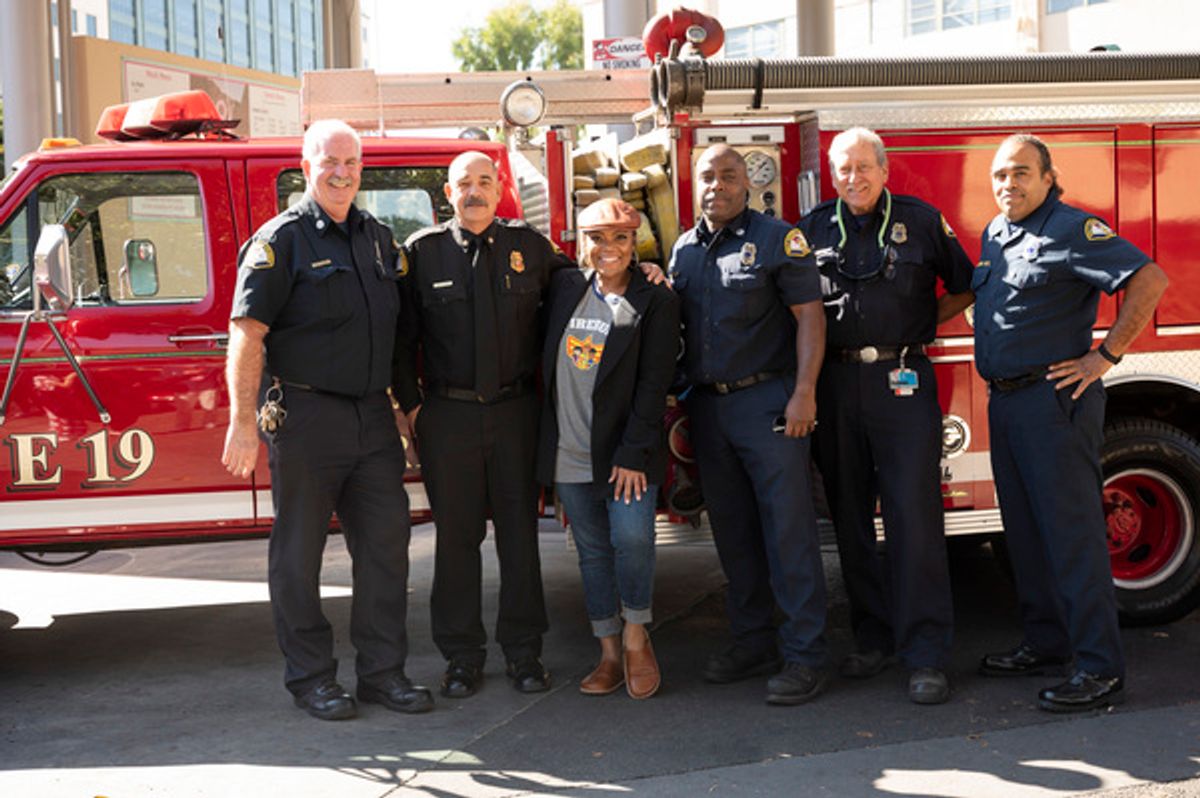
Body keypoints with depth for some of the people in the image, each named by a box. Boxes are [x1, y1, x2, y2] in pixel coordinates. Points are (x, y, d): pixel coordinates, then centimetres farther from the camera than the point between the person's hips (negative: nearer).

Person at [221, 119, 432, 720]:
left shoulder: (378, 239, 14)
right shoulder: (281, 240, -5)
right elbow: (247, 335, -13)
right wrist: (242, 422, -20)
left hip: (373, 417, 6)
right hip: (306, 417, -6)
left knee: (386, 545, 8)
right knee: (299, 552, 4)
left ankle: (382, 670, 19)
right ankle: (311, 677, 16)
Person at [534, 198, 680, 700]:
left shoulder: (655, 302, -3)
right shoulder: (565, 287, 8)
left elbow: (653, 385, -8)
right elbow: (544, 361, 15)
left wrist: (634, 455, -14)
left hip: (624, 451, -3)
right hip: (568, 451, 4)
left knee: (632, 539, -16)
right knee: (592, 551, 8)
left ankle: (636, 637, 5)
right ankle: (609, 653, 17)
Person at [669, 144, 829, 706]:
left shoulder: (777, 239, -4)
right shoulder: (683, 249, 13)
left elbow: (809, 315, -9)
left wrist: (804, 394, -16)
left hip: (767, 402, -6)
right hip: (708, 407, 6)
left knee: (788, 527, -5)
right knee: (732, 531, 11)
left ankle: (804, 655, 0)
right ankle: (753, 641, 22)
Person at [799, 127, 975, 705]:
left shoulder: (922, 220, 4)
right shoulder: (813, 229, 8)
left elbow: (964, 287, 13)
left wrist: (918, 325, 4)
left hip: (902, 382, -3)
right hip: (836, 383, 3)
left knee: (914, 516, -6)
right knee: (850, 517, 8)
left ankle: (925, 654, -2)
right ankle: (874, 637, 21)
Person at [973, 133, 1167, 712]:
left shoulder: (1073, 230, -11)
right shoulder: (994, 235, 15)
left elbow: (1149, 280, -18)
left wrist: (1106, 355, -17)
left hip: (1054, 399, -9)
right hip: (1003, 402, 9)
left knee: (1071, 530, -7)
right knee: (1025, 531, 14)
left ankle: (1100, 669, -2)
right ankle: (1046, 644, 26)